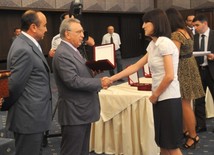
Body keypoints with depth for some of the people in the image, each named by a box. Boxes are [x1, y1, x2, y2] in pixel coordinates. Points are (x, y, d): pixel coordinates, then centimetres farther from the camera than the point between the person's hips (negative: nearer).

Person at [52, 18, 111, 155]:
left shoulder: (72, 50, 15)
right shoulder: (62, 54, -18)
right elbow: (73, 81, -25)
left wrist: (92, 70, 1)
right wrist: (99, 83, -19)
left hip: (82, 111, 10)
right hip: (74, 113, -10)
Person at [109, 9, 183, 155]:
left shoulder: (164, 43, -17)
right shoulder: (153, 45, 11)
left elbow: (169, 76, -22)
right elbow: (135, 66, 14)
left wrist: (154, 95, -8)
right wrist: (112, 78, 10)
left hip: (168, 99, -9)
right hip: (160, 98, 9)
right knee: (162, 143, 15)